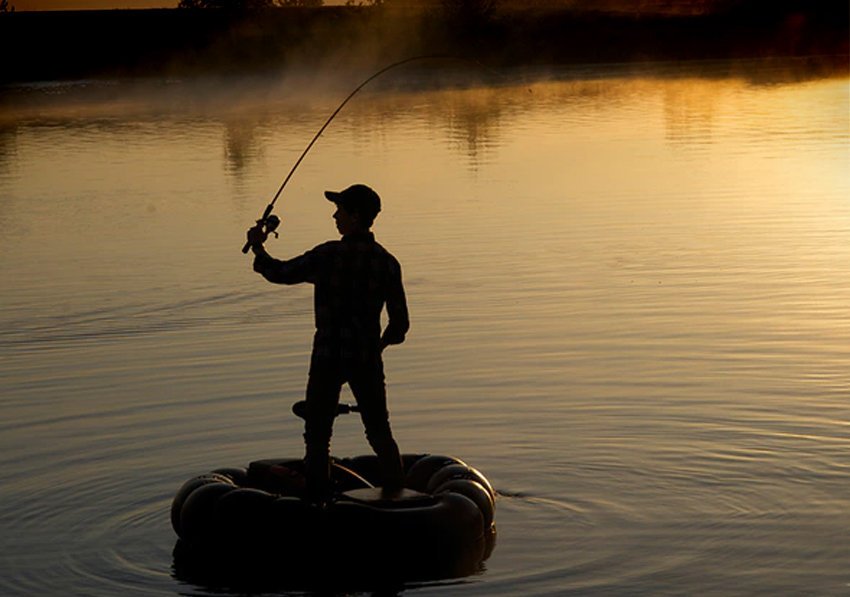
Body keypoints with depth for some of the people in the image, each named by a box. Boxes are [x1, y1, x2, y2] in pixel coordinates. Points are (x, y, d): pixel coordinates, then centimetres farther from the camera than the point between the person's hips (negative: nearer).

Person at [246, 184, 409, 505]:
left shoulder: (329, 255, -11)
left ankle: (318, 500, 7)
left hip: (328, 357, -3)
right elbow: (400, 322, 0)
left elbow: (280, 273, -3)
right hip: (366, 358, 3)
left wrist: (258, 247, 15)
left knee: (317, 436, 7)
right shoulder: (386, 262, -1)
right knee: (379, 432, 15)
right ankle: (395, 494, 15)